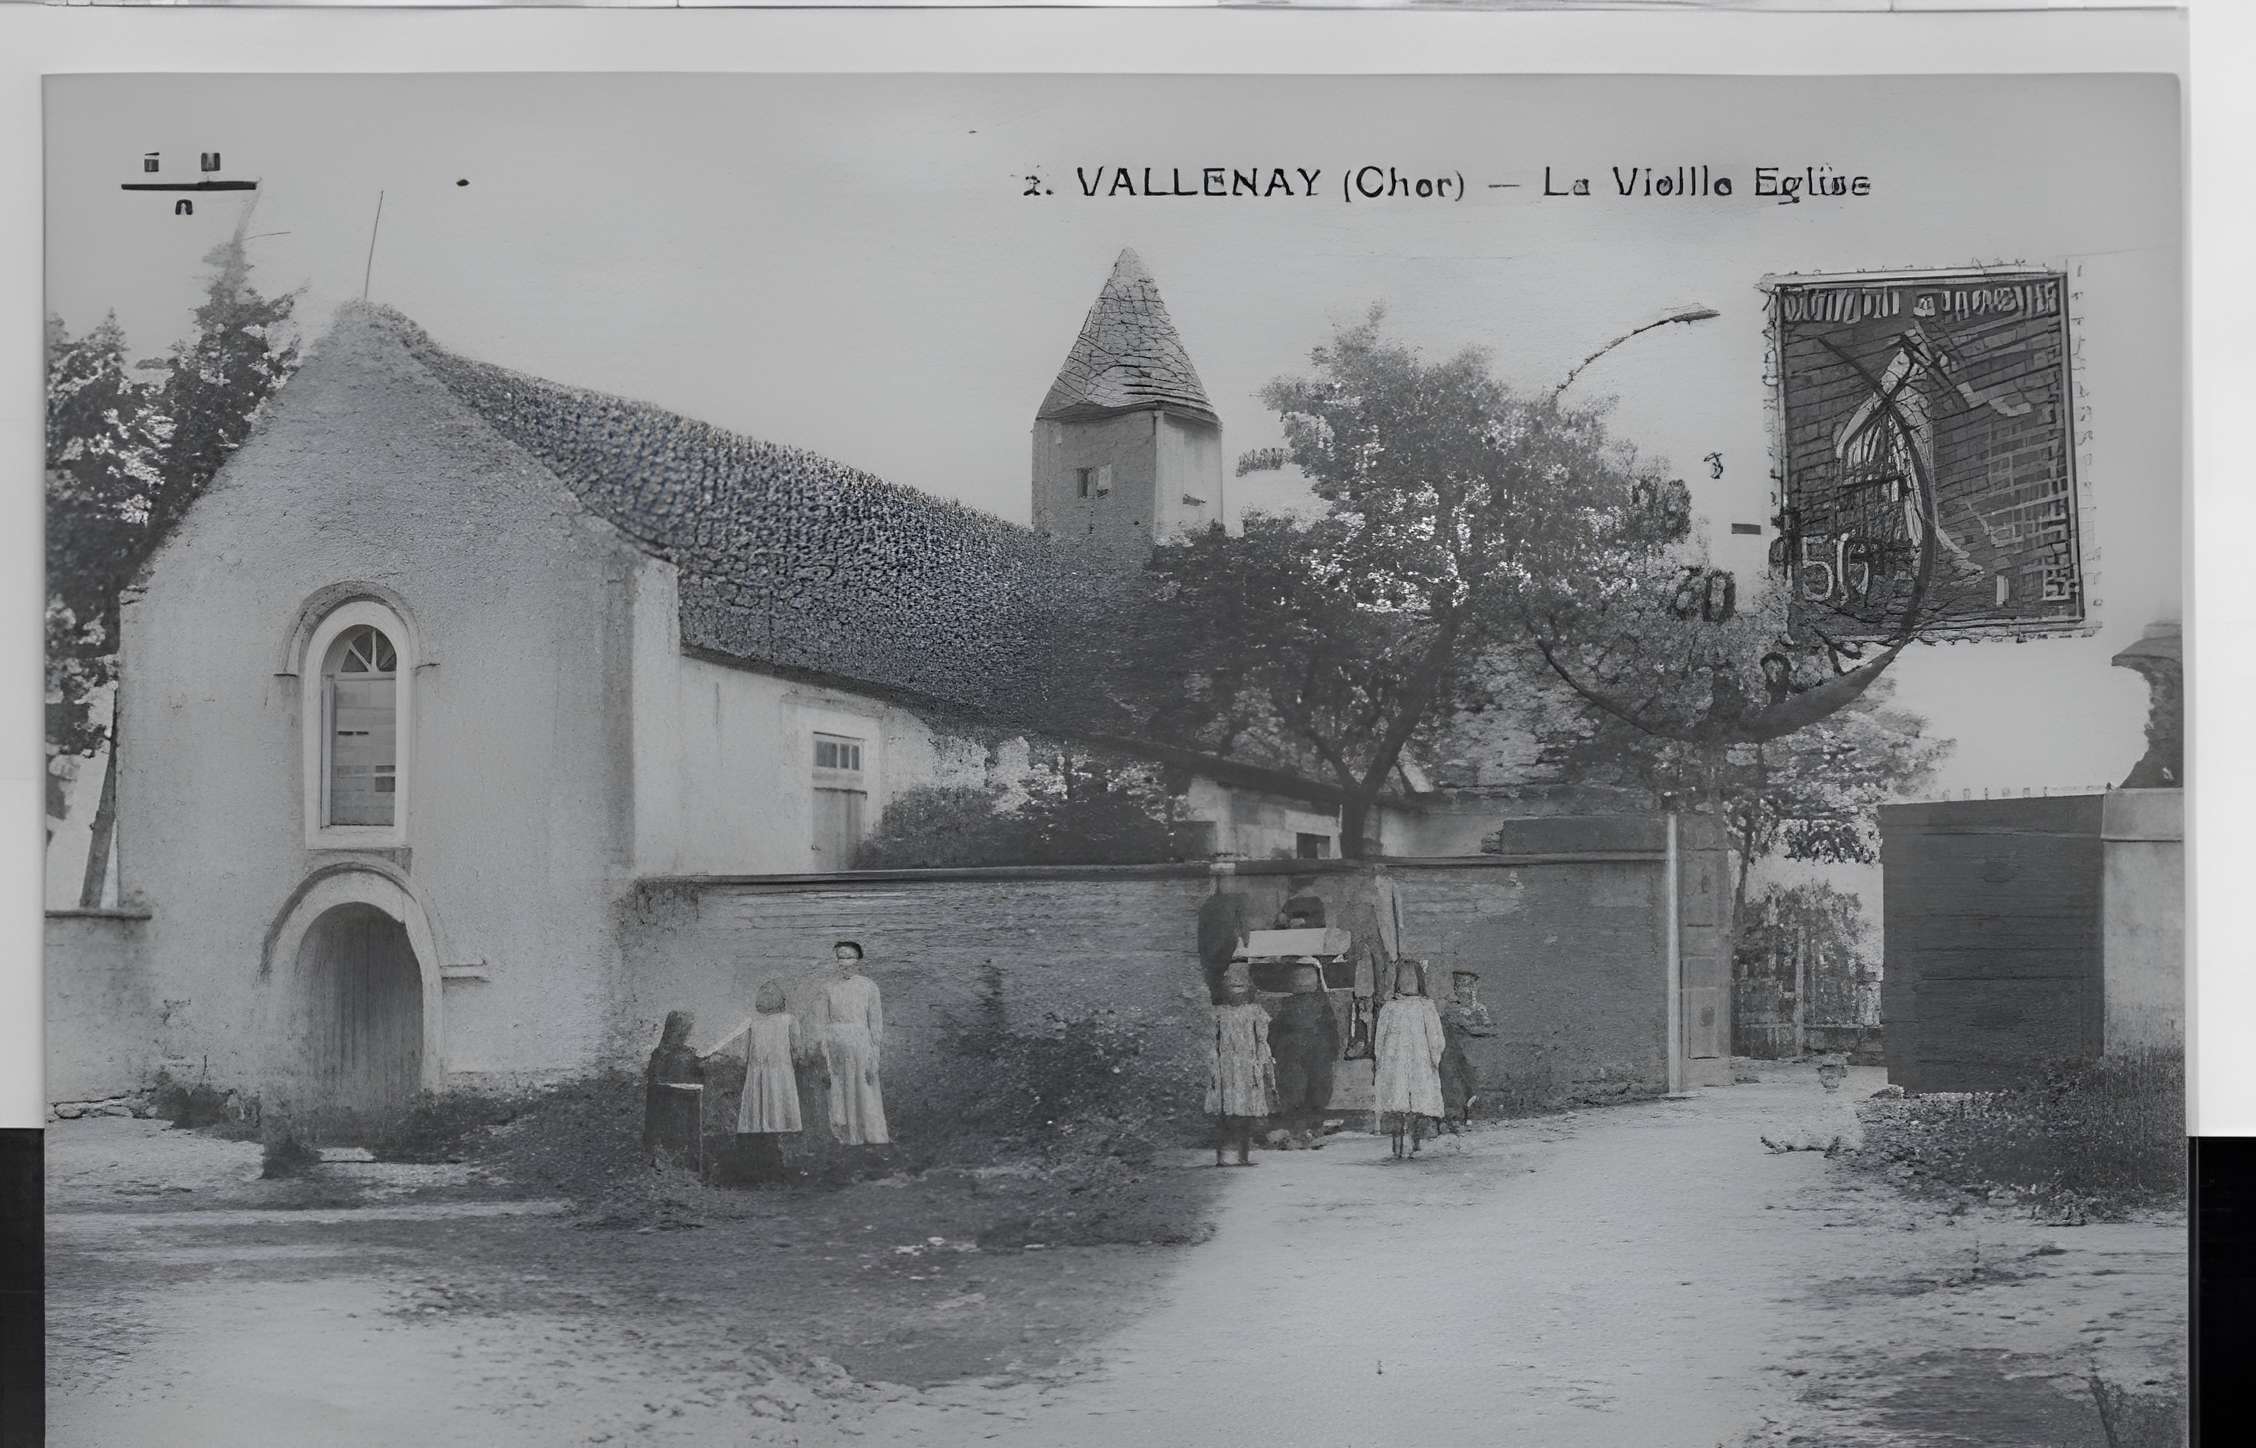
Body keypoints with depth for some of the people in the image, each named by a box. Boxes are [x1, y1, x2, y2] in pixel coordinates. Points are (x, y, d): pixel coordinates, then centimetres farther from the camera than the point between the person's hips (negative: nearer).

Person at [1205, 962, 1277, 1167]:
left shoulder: (1255, 1012, 7)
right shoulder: (1219, 1013, 6)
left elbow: (1262, 1043, 8)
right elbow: (1212, 1044, 6)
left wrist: (1262, 1066, 1)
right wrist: (1214, 1069, -1)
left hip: (1249, 1068, 1)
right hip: (1225, 1069, -1)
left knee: (1247, 1116, 1)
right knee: (1223, 1115, -4)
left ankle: (1244, 1156, 7)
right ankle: (1220, 1155, -2)